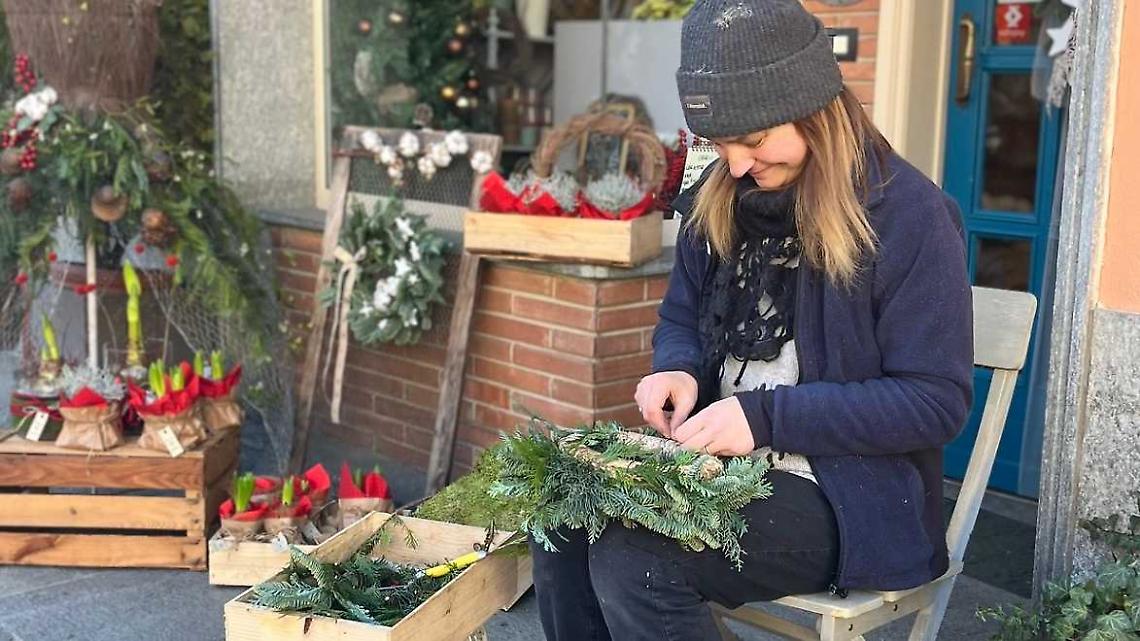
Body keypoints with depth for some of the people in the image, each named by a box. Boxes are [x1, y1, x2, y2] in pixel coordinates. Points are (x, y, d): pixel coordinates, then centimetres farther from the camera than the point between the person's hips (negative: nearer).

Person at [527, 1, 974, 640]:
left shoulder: (909, 216, -14)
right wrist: (678, 369, -7)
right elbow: (682, 317, 18)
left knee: (631, 556, -26)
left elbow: (936, 402, -16)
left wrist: (767, 416, -21)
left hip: (850, 495, -6)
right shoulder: (719, 198, 6)